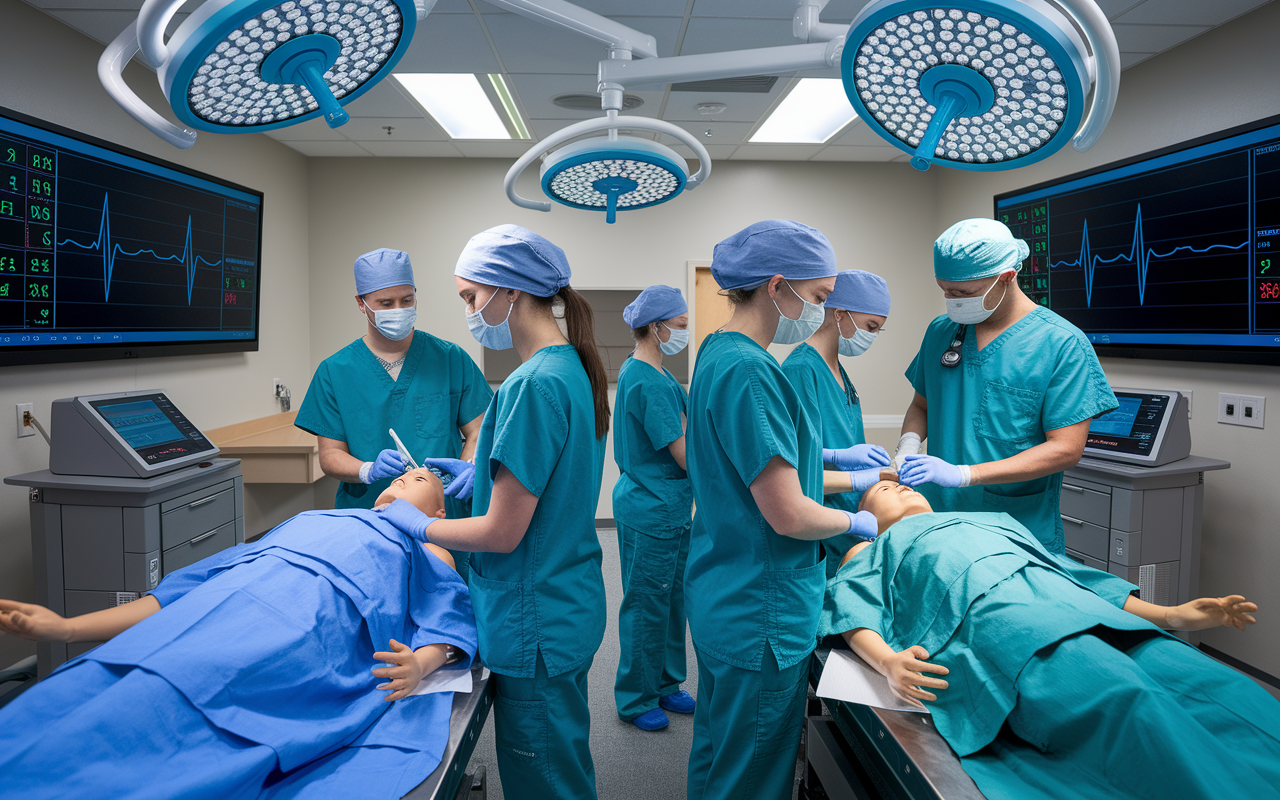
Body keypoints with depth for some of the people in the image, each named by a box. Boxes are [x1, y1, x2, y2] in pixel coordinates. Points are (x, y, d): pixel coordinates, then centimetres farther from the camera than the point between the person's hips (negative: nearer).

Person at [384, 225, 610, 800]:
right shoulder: (574, 367, 5)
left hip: (537, 624, -9)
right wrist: (482, 469, 10)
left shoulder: (533, 384, -24)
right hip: (571, 607, 9)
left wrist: (415, 525, -7)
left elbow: (502, 533, -21)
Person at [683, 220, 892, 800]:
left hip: (720, 598, 9)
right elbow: (789, 516, -24)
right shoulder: (749, 371, -25)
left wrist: (832, 455, 15)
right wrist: (855, 522, -5)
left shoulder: (716, 353, 6)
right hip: (761, 617, -9)